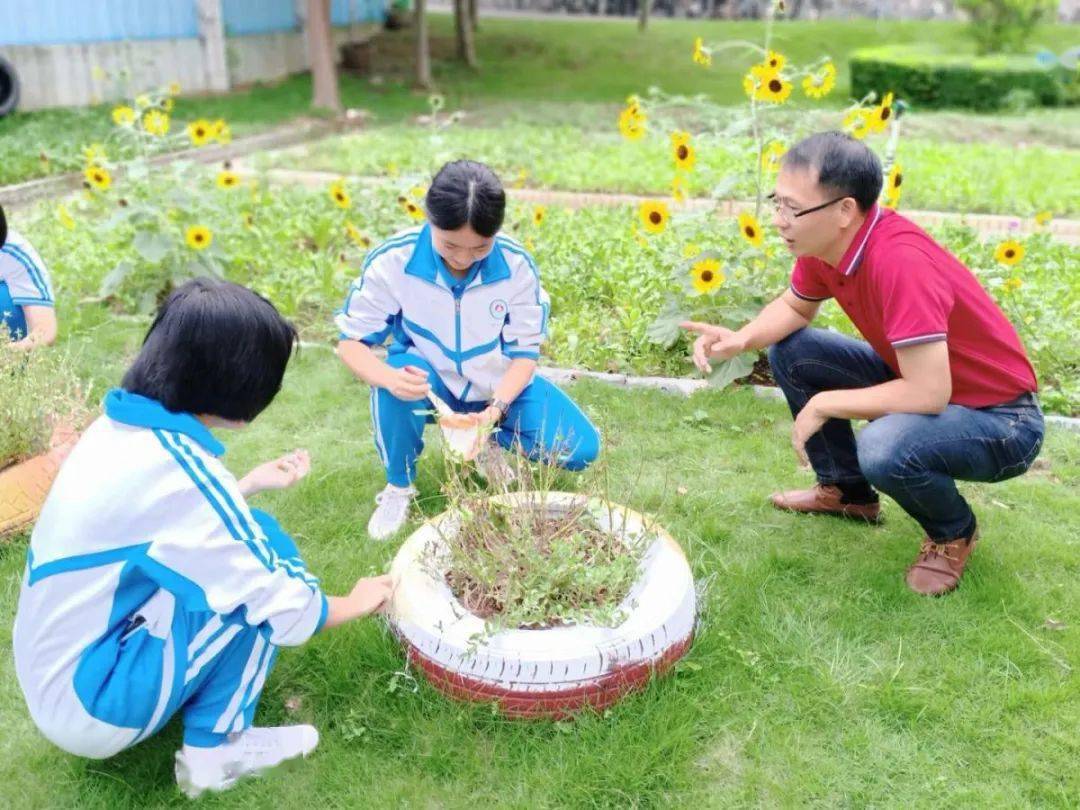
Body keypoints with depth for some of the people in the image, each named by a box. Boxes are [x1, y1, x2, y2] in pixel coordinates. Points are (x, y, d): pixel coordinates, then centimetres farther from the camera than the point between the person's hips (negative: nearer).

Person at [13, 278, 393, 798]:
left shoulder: (118, 427, -2)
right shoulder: (180, 467, -27)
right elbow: (288, 615, -19)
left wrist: (252, 483, 17)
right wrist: (360, 602, 0)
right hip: (93, 708, -9)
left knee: (240, 548, 9)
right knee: (267, 551, -14)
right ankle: (213, 751, -1)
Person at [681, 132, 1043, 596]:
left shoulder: (900, 261, -34)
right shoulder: (822, 241, -9)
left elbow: (928, 394, -36)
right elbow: (794, 308, 10)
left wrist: (823, 405, -23)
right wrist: (741, 339, -11)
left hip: (1000, 419, -8)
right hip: (919, 381, 8)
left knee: (883, 447, -36)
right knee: (789, 351, 1)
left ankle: (953, 533, 1)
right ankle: (848, 492, 20)